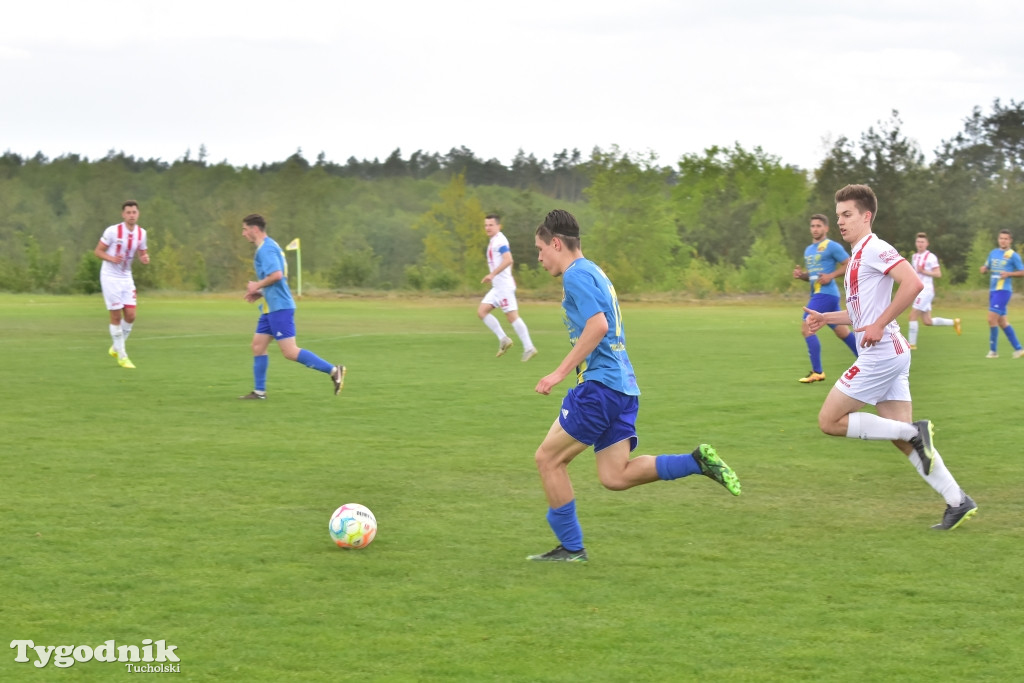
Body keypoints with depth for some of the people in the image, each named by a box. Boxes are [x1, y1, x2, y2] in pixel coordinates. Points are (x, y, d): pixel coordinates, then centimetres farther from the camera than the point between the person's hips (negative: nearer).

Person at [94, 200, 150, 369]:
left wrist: (144, 258, -11)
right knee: (116, 316, -4)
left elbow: (142, 253, 13)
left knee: (130, 315, -1)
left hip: (126, 277, 5)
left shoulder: (141, 233, 0)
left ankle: (116, 348, 22)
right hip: (110, 277, -5)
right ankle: (121, 356, 6)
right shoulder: (113, 231, -15)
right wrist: (112, 258, -26)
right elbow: (98, 251, -8)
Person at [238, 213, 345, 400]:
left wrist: (257, 286, -13)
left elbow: (276, 275, -27)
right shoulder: (270, 246, 18)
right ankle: (259, 391, 13)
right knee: (258, 346, 10)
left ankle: (333, 370, -10)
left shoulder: (266, 248, -14)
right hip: (271, 307, 11)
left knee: (290, 352, -11)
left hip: (279, 307, -11)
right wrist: (260, 292, 15)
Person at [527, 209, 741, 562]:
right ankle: (697, 461, -2)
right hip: (623, 386, 10)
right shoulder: (593, 273, 22)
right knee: (614, 477, 6)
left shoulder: (576, 274, -9)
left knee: (548, 457, 0)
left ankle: (570, 547, 5)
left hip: (600, 384, -10)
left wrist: (560, 372, -21)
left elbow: (597, 325, -23)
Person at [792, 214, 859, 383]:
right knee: (842, 331, 13)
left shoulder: (832, 247, -7)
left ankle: (817, 372, -12)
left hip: (826, 293, -9)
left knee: (806, 327, -14)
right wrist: (801, 275, 6)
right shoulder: (808, 250, 18)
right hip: (817, 293, 9)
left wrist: (831, 276, -17)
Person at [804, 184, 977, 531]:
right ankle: (958, 501, 5)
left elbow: (913, 283, -24)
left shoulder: (875, 249, -10)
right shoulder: (858, 256, 20)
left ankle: (915, 432, -8)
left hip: (880, 354, -10)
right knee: (905, 439, 7)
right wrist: (826, 318, 16)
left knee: (829, 421, -6)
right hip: (887, 355, 10)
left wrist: (879, 325, -22)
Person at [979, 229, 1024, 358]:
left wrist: (1008, 274, -16)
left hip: (1003, 290, -7)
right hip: (993, 290, 7)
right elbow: (985, 269, 24)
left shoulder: (1013, 255, -4)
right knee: (1002, 322, 8)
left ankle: (993, 350, -5)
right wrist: (984, 269, 0)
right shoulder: (993, 253, 15)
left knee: (992, 319, -14)